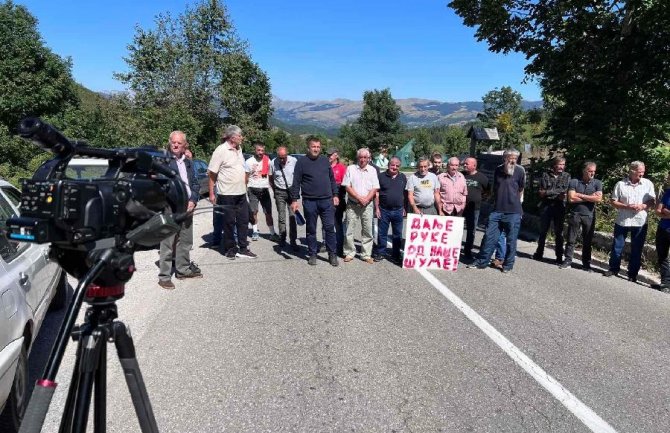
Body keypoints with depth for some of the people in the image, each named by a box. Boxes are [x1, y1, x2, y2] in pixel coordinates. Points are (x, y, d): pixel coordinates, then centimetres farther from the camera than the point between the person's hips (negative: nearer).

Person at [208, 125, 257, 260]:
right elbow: (211, 173, -13)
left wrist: (245, 186, 16)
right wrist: (211, 193, -15)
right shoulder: (221, 150, -13)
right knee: (229, 222, 5)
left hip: (241, 193, 7)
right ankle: (230, 249, 18)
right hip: (227, 194, -7)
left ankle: (242, 248, 19)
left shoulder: (239, 149, 10)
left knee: (243, 221, 10)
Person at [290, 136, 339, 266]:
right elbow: (296, 182, -2)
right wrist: (295, 199, -8)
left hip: (327, 201, 3)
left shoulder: (325, 160, 10)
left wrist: (335, 195, 11)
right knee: (311, 229, 8)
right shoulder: (302, 162, -1)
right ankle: (312, 254, 19)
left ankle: (332, 254, 12)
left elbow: (332, 179, 16)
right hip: (309, 202, -2)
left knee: (330, 227, 2)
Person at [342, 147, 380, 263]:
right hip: (352, 204, -1)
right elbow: (347, 186, -3)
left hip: (367, 205, 1)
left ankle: (366, 255, 12)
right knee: (349, 230, 0)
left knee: (367, 230, 4)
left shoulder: (372, 170, 9)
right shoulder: (351, 168, 4)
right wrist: (359, 198, -12)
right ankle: (349, 253, 11)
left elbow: (375, 188, 3)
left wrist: (366, 199, -12)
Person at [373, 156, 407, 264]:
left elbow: (405, 194, 12)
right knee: (382, 233, 6)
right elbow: (376, 193, -2)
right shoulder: (381, 176, -1)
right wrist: (377, 208, -7)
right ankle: (380, 253, 19)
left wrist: (404, 208, 6)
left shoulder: (403, 177, 8)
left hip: (398, 211, 2)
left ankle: (395, 255, 19)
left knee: (397, 235, 9)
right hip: (384, 210, -2)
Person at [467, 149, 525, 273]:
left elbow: (521, 190, 9)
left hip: (513, 212, -3)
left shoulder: (520, 171, -5)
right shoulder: (498, 170, 5)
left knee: (511, 240, 6)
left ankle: (508, 265, 19)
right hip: (497, 210, 3)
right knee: (489, 237, 5)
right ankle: (481, 261, 14)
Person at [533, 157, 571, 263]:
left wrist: (548, 192, -10)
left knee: (559, 233, 3)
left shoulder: (566, 176, 4)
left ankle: (559, 256, 9)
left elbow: (565, 192, -5)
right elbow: (541, 193, -1)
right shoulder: (546, 175, 4)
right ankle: (539, 253, 20)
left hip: (560, 207, -1)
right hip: (546, 206, 1)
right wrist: (558, 194, -9)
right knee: (543, 231, 9)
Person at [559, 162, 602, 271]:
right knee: (570, 239, 3)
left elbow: (598, 198, -10)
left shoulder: (597, 183, 5)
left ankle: (586, 264, 17)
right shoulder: (574, 182, -1)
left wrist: (580, 195, -11)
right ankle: (567, 261, 11)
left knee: (587, 241, 8)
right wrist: (590, 197, -7)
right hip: (574, 214, -1)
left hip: (589, 216, 1)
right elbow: (571, 198, -12)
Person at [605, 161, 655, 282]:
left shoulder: (648, 184, 1)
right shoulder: (621, 184, -3)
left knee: (636, 249, 7)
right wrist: (626, 206, -17)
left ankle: (633, 274, 18)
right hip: (622, 221, -1)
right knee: (617, 247, 7)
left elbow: (653, 201, 4)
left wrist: (643, 206, -16)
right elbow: (613, 201, -1)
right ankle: (613, 269, 23)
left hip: (640, 222, 1)